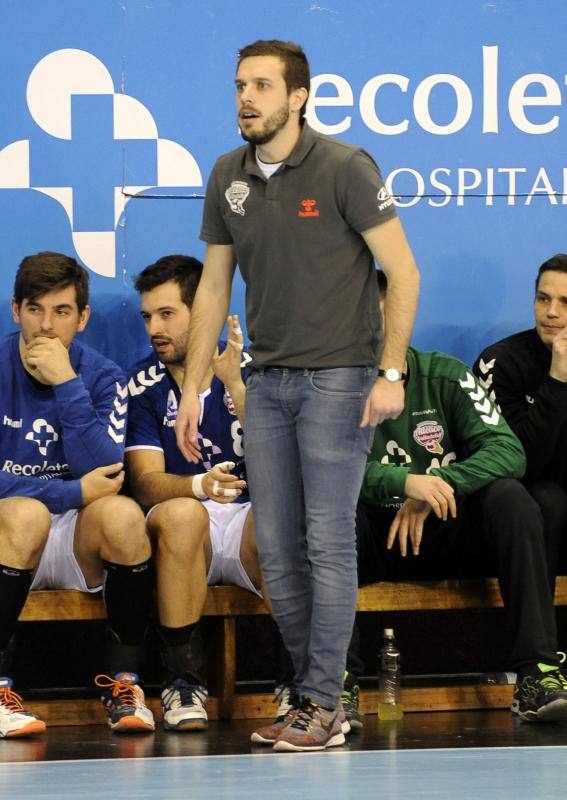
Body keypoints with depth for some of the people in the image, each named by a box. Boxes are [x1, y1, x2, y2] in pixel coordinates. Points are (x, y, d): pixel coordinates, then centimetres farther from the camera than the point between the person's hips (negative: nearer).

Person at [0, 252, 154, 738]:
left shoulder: (101, 378, 1)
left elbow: (109, 478, -14)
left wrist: (67, 386, -20)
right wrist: (73, 493, -17)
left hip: (76, 550, 2)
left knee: (122, 513, -29)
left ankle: (123, 682, -16)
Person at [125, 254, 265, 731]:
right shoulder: (144, 385, 3)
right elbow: (146, 484, -7)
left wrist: (235, 385, -22)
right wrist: (198, 485, -29)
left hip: (251, 522, 0)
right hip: (185, 531, 0)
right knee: (181, 514, -35)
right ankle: (184, 683, -27)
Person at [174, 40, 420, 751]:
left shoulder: (343, 168, -9)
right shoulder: (228, 177, 7)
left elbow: (403, 272, -9)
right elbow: (213, 288, 14)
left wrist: (391, 373, -16)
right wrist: (192, 389, 10)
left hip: (337, 379, -6)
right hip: (268, 382, 6)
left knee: (328, 544, -7)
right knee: (276, 550, 6)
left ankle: (322, 705, -1)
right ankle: (311, 689, 16)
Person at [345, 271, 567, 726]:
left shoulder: (446, 377, 0)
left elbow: (508, 450, -13)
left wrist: (434, 488, -28)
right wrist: (403, 482, -35)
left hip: (450, 536, 1)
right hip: (375, 544, -1)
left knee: (509, 497, -27)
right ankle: (338, 683, -36)